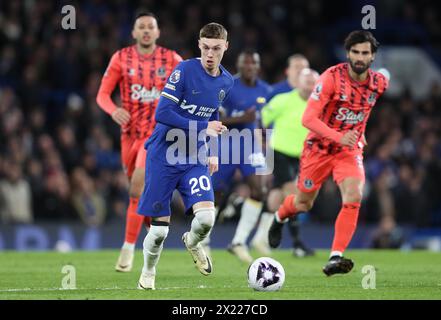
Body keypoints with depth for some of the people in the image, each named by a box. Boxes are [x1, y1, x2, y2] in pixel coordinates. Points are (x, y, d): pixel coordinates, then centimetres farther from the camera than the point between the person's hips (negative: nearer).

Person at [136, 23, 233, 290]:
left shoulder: (226, 82, 5)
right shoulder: (185, 70, -13)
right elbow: (162, 113, -19)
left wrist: (213, 153, 14)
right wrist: (203, 127, -22)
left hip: (195, 159, 4)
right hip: (163, 157, -4)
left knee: (206, 217, -18)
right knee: (160, 228, -3)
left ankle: (193, 243, 19)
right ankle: (148, 273, 26)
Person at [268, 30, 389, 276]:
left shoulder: (379, 83, -7)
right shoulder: (332, 78, -22)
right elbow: (308, 118, -26)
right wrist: (338, 136, -39)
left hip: (351, 150, 2)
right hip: (320, 147, -2)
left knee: (354, 197, -25)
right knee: (303, 204, 13)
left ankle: (335, 258, -24)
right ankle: (279, 218, 51)